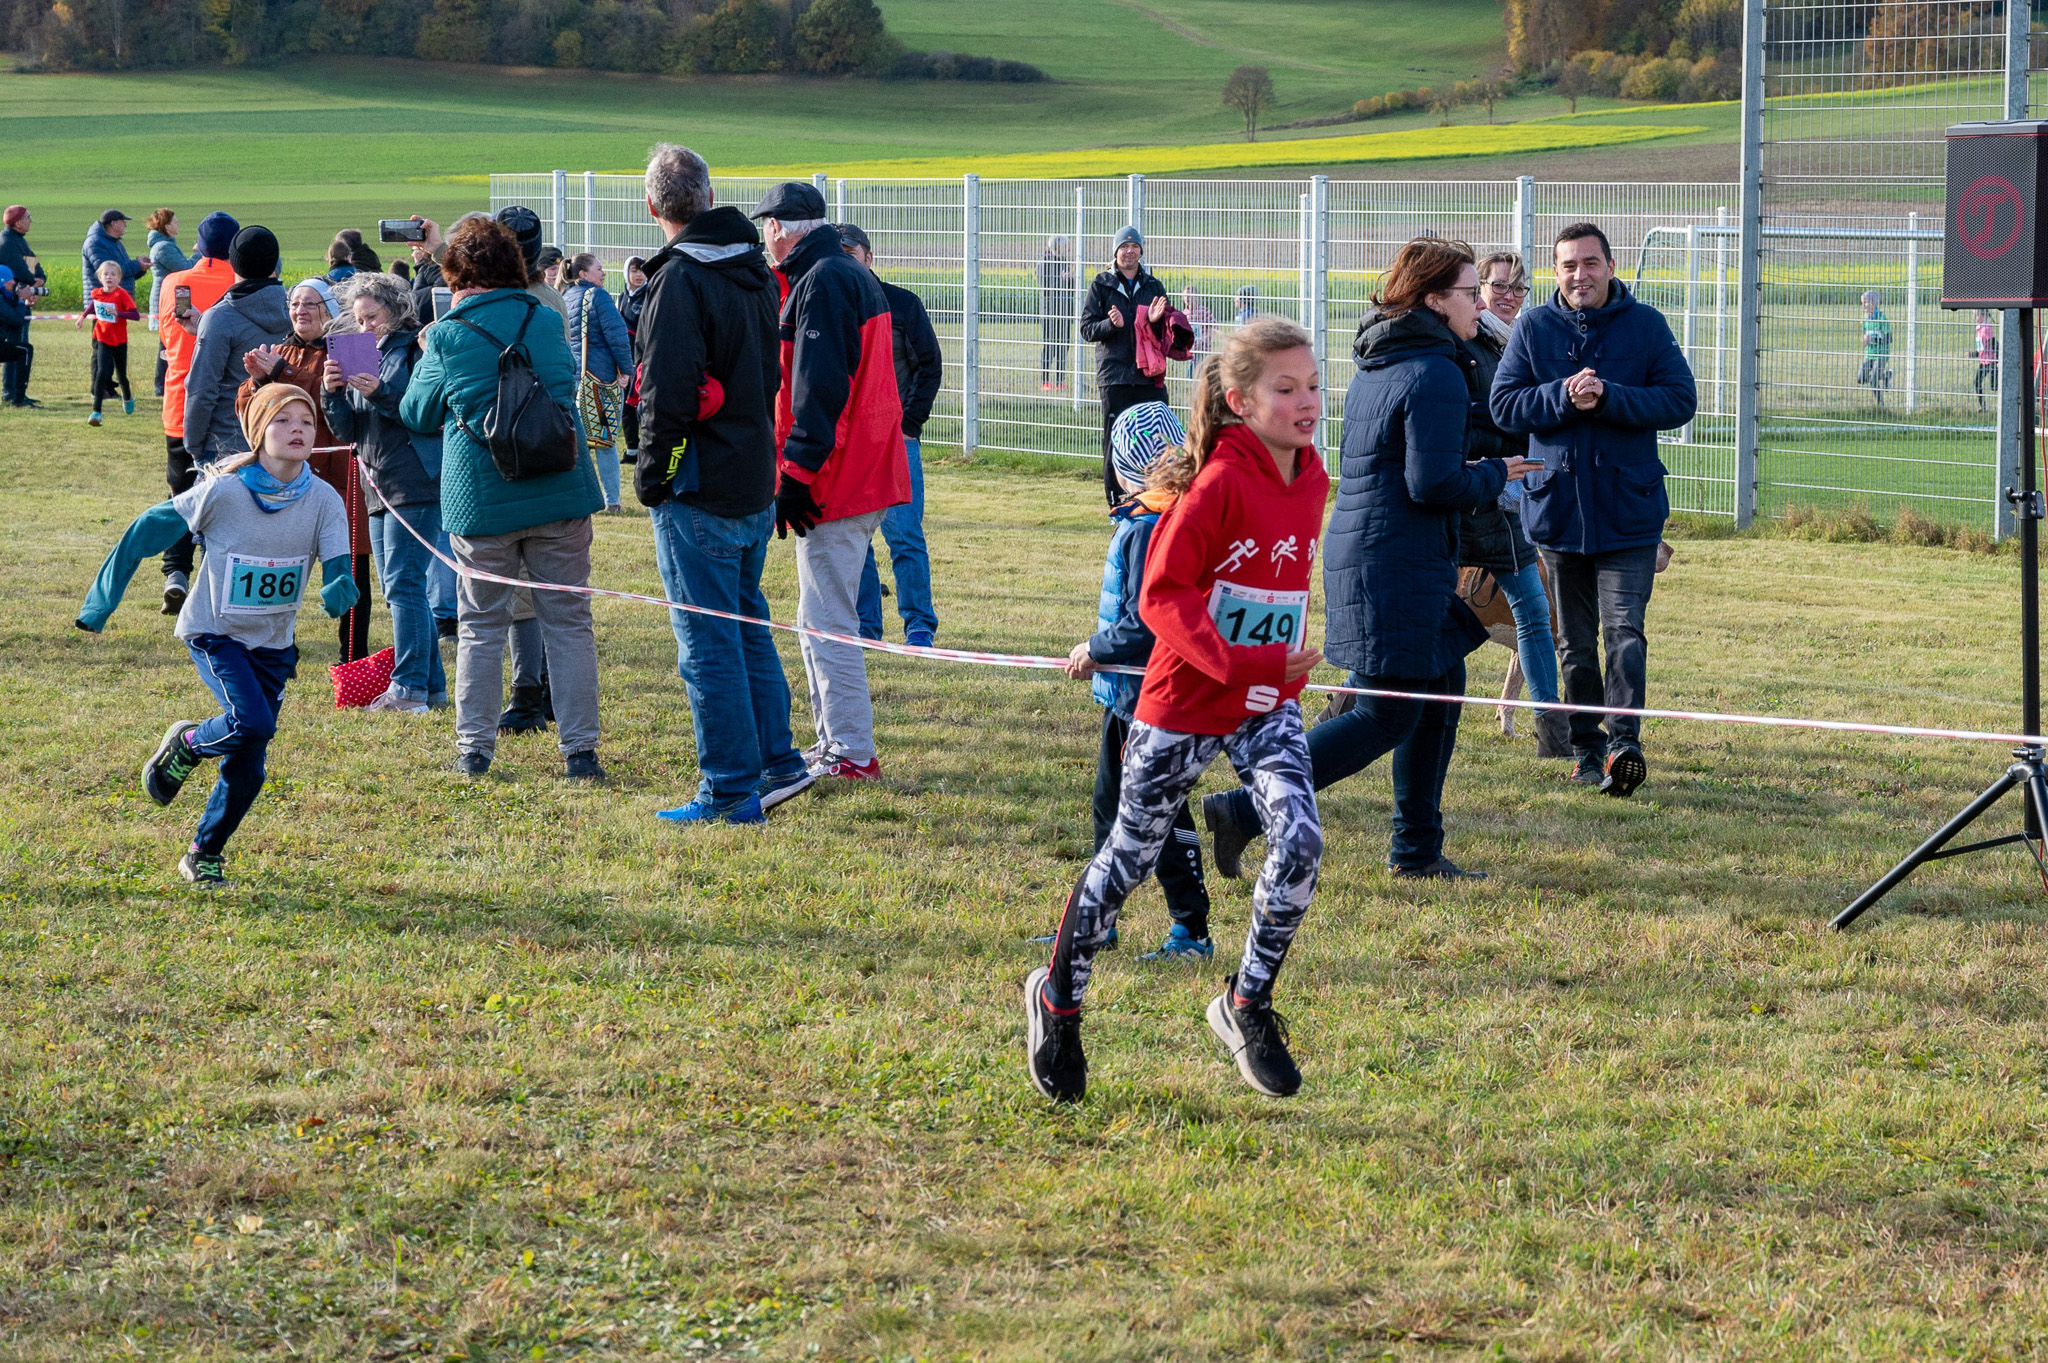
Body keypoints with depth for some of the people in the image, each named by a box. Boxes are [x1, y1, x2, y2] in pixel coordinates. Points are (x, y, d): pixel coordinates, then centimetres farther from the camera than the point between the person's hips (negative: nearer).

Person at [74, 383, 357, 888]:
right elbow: (145, 534, -9)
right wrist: (101, 604, -4)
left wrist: (338, 592, -42)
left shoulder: (324, 501, -11)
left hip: (273, 644, 4)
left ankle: (205, 855, 28)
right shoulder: (222, 492, -19)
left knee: (248, 768, 5)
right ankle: (186, 744, 5)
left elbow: (339, 570, -16)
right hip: (214, 634, -4)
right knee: (251, 722, -27)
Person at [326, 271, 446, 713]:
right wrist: (332, 392, -4)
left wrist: (382, 394, -22)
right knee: (400, 589, 9)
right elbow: (348, 431, 14)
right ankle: (431, 685, 14)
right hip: (382, 488, 9)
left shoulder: (418, 349, -5)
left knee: (403, 585, -11)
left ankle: (410, 688, -10)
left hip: (416, 487, -9)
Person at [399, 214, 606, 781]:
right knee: (568, 621, 5)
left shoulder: (446, 336, -4)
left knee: (481, 625, 10)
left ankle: (474, 748, 11)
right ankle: (579, 750, 3)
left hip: (481, 499, -1)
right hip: (560, 495, 2)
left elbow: (417, 415, 9)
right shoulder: (544, 322, 4)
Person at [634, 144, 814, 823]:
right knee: (747, 624, 20)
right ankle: (777, 761, 23)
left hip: (700, 490, -8)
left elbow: (669, 392, -21)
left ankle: (732, 789, 2)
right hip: (756, 485, 9)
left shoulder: (680, 279, -18)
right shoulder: (754, 271, 9)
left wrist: (650, 478, -10)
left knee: (708, 642, -2)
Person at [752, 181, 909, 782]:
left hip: (833, 483, -10)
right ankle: (835, 741, 24)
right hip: (867, 477, 10)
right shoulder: (854, 277, 18)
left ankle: (852, 755, -5)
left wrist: (796, 474, -21)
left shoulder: (821, 282, -14)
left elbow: (818, 388, -22)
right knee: (823, 618, 17)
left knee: (827, 621, -7)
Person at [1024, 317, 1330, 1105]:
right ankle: (1058, 997, 32)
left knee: (1300, 843, -15)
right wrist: (1238, 663, -31)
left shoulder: (1311, 479, 1)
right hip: (1185, 706, -5)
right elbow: (1162, 594, -22)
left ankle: (1247, 1005, 3)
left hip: (1268, 708, 5)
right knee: (1130, 857, 10)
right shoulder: (1220, 483, -20)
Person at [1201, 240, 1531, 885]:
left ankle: (1416, 849, 21)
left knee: (1442, 687, 17)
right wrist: (1494, 475, -4)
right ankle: (1244, 811, -8)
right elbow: (1433, 483, -21)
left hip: (1356, 550, 10)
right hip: (1398, 569, -10)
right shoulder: (1436, 376, -16)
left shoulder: (1375, 367, 14)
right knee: (1388, 716, -4)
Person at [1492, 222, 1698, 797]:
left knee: (1623, 630, -12)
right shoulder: (1533, 328, 3)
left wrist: (1607, 397, -19)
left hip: (1627, 509, -2)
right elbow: (1504, 404, -2)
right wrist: (1563, 397, -19)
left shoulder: (1646, 325, -1)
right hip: (1558, 507, 2)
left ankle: (1623, 743, -18)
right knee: (1575, 641, 9)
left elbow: (1680, 400, -7)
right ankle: (1588, 750, 16)